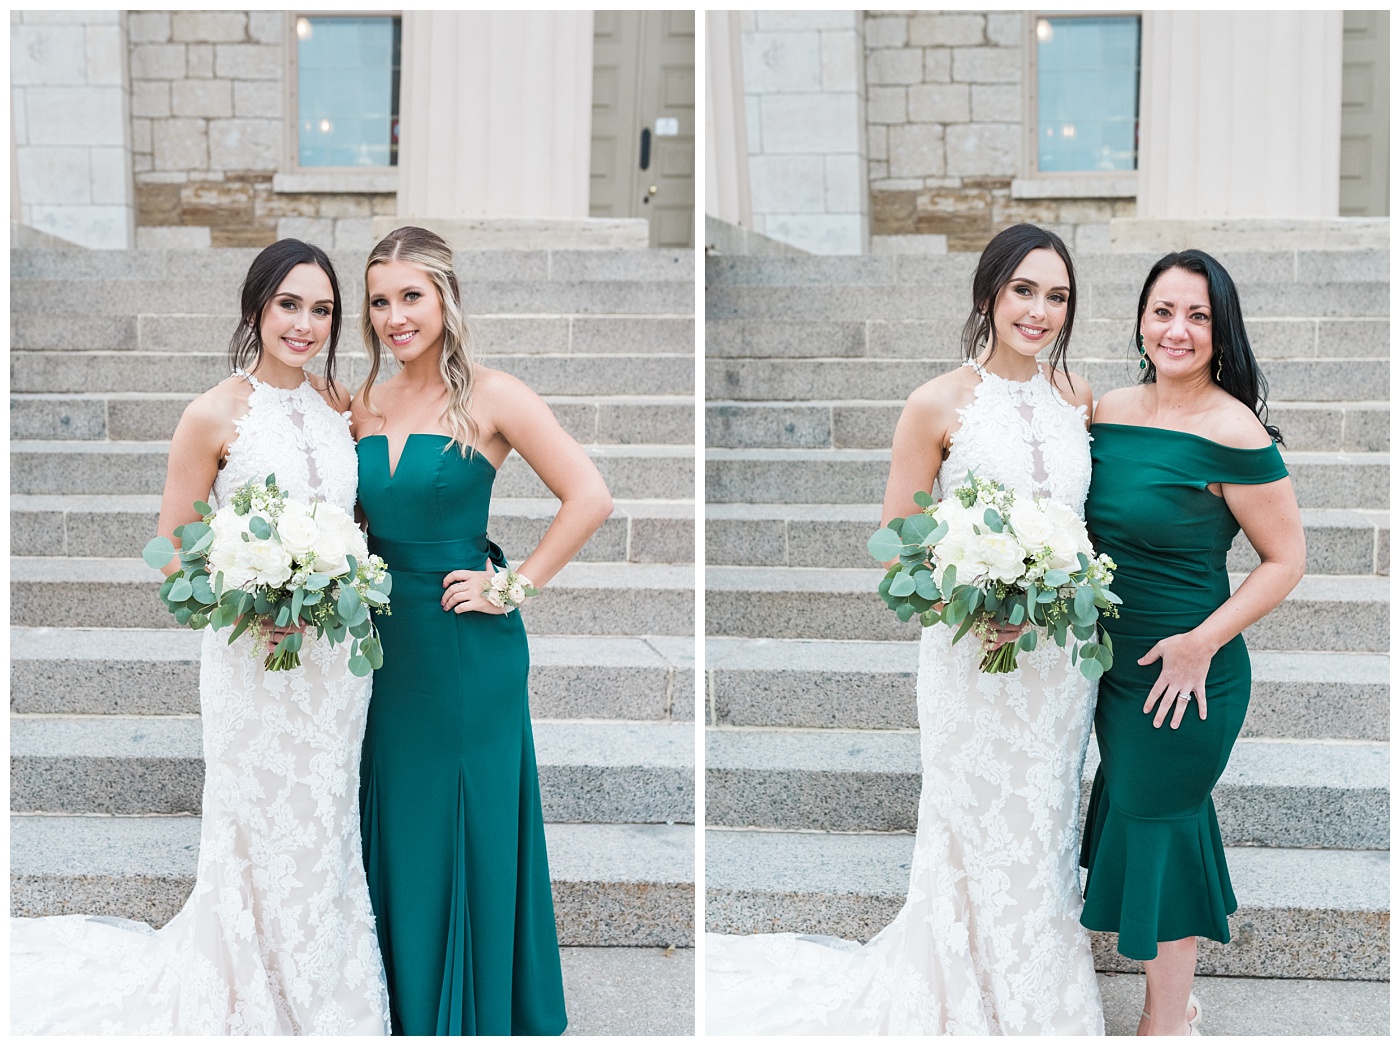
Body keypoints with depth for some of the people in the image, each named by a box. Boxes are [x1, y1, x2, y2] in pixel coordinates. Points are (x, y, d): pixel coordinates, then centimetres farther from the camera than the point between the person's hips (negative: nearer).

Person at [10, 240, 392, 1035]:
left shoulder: (342, 404, 3)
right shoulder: (216, 416, -11)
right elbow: (173, 550, -7)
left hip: (337, 656, 5)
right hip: (255, 657, -4)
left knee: (329, 830, 16)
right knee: (263, 835, 6)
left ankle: (331, 1003, 33)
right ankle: (260, 1005, 26)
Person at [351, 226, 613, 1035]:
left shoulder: (490, 397, -10)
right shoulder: (370, 404, 7)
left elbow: (591, 497, -16)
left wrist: (514, 587, -14)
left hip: (468, 645, -6)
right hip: (392, 640, 6)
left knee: (472, 836, 4)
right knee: (402, 832, 14)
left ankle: (483, 1017, 21)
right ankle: (413, 1010, 29)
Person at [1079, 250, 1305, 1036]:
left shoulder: (1233, 434, -18)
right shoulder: (1110, 412, 2)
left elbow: (1286, 559, -14)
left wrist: (1204, 642, -20)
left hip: (1188, 674, -7)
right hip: (1114, 662, 7)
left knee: (1157, 822, 4)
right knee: (1130, 807, 18)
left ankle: (1166, 1021, 25)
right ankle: (1177, 998, 38)